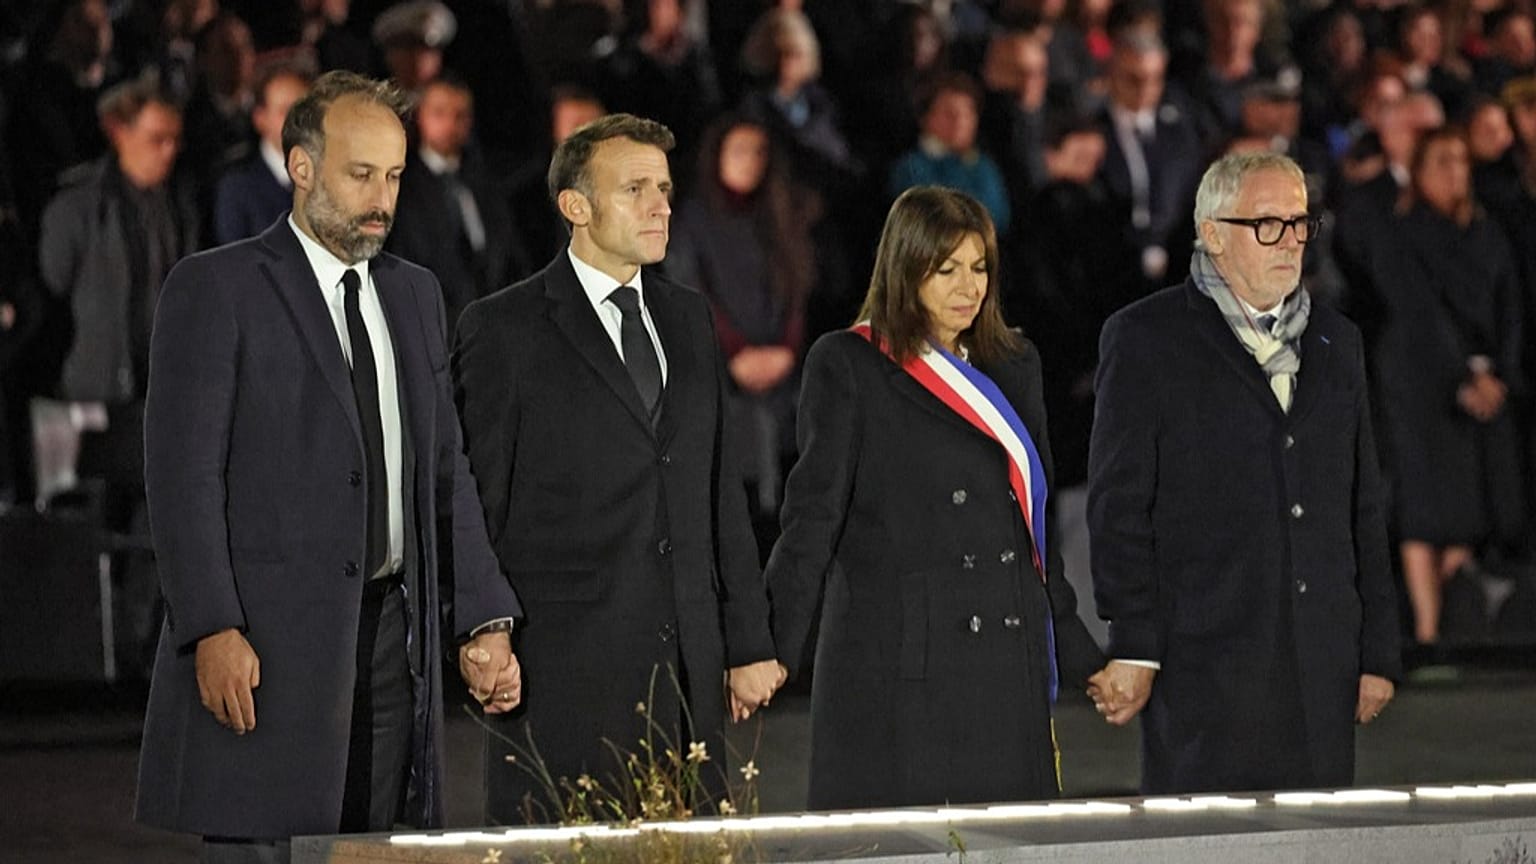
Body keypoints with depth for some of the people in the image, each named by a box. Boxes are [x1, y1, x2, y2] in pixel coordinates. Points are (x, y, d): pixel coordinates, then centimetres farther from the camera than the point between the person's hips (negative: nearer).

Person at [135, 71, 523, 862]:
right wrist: (214, 632, -17)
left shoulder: (414, 295, 18)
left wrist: (483, 620, 10)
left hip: (395, 639, 6)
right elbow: (182, 474, -8)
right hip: (264, 649, -6)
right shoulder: (214, 290, -2)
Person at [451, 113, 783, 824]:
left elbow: (722, 492, 17)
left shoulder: (688, 319, 17)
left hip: (689, 674, 5)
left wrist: (749, 644, 13)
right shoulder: (502, 330, -1)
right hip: (561, 678, -5)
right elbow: (476, 504, -2)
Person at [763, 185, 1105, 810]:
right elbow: (814, 513, -5)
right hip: (895, 667, -5)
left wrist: (1073, 651, 21)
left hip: (1005, 670, 5)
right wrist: (772, 648, -14)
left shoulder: (1014, 366, 16)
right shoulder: (848, 366, 1)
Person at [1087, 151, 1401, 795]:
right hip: (1201, 664, -5)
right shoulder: (1145, 338, 1)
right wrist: (1132, 649, -10)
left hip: (1322, 664, 5)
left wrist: (1378, 651, 14)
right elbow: (1119, 505, -3)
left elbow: (1364, 507, 19)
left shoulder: (1336, 341, 17)